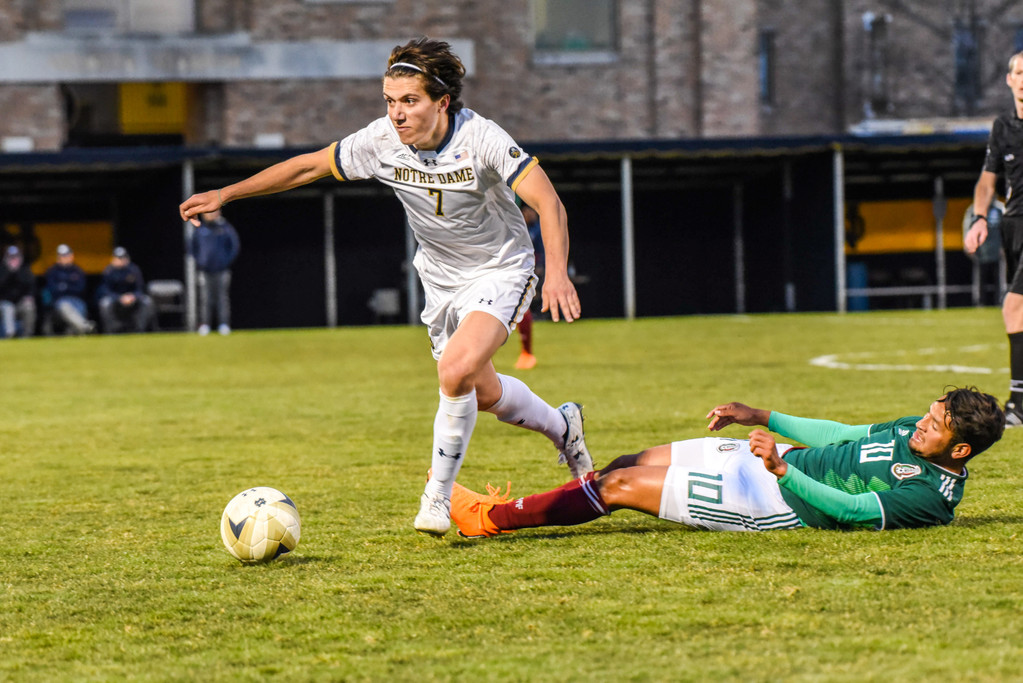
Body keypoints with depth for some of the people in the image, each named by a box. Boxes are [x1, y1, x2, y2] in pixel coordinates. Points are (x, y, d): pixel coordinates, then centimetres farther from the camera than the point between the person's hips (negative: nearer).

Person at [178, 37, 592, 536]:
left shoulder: (480, 139, -28)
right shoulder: (382, 141, -16)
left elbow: (547, 202, -32)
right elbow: (308, 166, -5)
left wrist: (557, 272, -46)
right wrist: (226, 194, -7)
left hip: (500, 272, -6)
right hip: (440, 279, 6)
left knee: (456, 371, -27)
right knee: (480, 392, 15)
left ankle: (439, 494, -10)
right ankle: (561, 427, 45)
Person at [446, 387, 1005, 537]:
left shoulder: (933, 496, -22)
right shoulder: (914, 431, 5)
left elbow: (849, 509, -28)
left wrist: (782, 471, -35)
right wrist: (762, 417, 13)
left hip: (779, 502, -8)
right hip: (781, 462, 9)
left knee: (621, 486, -6)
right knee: (640, 461, 11)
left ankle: (492, 518, 6)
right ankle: (517, 507, 26)